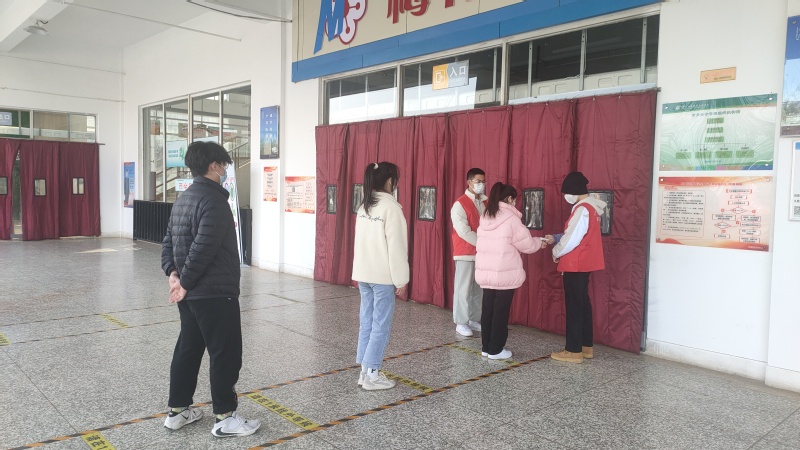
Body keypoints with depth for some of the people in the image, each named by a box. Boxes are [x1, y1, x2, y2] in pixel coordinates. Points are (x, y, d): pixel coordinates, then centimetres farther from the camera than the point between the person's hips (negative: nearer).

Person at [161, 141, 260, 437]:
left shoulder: (183, 199, 13)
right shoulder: (213, 200, -18)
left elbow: (169, 240, 13)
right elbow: (203, 248, -24)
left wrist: (173, 273, 3)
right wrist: (186, 283, -15)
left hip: (191, 293, 10)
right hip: (215, 292, -10)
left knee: (187, 349, 17)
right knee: (225, 353, 0)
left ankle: (177, 410, 28)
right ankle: (225, 418, 9)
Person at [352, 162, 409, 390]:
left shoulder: (364, 206, 10)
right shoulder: (391, 207, -14)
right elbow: (396, 246, -16)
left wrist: (359, 270, 17)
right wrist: (401, 279, -11)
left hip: (363, 273, 8)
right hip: (383, 276, -8)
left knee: (367, 322, 12)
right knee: (381, 325, 1)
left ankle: (365, 371, 19)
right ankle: (372, 374, 5)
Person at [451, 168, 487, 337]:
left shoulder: (485, 203, 11)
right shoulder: (460, 204, -10)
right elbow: (464, 232, -17)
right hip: (466, 253, -6)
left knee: (479, 288, 10)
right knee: (464, 288, -1)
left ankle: (474, 320, 21)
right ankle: (461, 323, 8)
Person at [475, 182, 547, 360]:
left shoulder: (485, 217, 9)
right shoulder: (511, 218, -11)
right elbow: (526, 244, -6)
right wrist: (540, 243, 15)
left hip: (485, 271, 7)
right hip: (505, 273, -6)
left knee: (488, 309, 13)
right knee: (501, 311, 4)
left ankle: (486, 347, 21)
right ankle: (495, 350, 11)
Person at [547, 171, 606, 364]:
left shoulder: (582, 209, -19)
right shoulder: (590, 207, 12)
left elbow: (572, 239, -20)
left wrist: (556, 252, -3)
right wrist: (556, 238, 9)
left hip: (576, 264, -10)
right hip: (583, 264, 10)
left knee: (573, 306, -4)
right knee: (583, 303, 15)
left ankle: (574, 350, 3)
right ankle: (587, 346, 23)